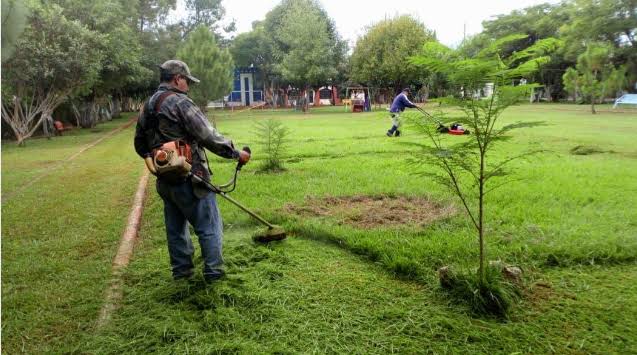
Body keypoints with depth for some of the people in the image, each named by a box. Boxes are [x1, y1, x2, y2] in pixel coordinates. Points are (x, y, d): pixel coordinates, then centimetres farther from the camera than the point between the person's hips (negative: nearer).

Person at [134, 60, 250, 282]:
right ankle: (214, 272, 11)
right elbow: (208, 137, -19)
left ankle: (181, 270, 29)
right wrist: (236, 153, -11)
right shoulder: (179, 102, -14)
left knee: (175, 228, 19)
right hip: (188, 180, -8)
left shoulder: (147, 107, 13)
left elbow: (140, 144, 21)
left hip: (165, 181, 9)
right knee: (209, 227, 4)